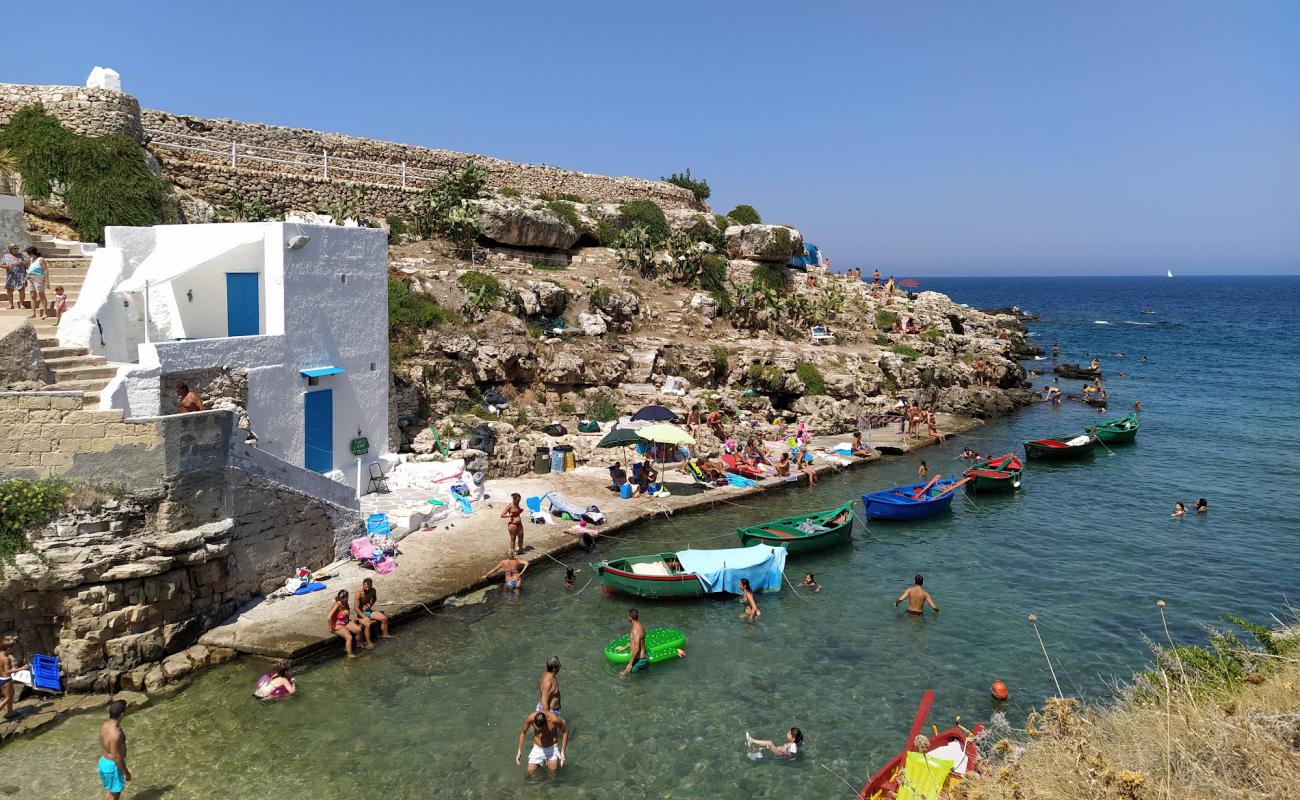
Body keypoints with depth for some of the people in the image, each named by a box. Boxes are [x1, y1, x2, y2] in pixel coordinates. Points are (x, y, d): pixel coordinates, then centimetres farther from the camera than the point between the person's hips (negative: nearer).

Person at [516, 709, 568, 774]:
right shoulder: (530, 718, -20)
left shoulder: (554, 720, -26)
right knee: (530, 772, -7)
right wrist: (519, 750, -4)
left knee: (553, 770, -18)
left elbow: (565, 731, -9)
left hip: (551, 748, -2)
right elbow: (523, 732, -1)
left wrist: (562, 751, -12)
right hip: (537, 749, 2)